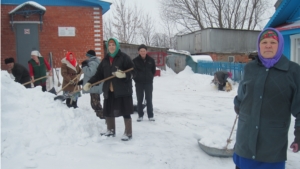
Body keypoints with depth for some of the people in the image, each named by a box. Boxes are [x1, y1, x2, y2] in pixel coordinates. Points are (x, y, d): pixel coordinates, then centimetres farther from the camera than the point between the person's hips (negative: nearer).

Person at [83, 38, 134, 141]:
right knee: (107, 111, 15)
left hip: (123, 90, -6)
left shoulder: (124, 57, -5)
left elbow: (132, 71, -12)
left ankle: (128, 133, 15)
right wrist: (89, 83, 0)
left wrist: (124, 75, -30)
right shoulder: (105, 60, 13)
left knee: (125, 112, 1)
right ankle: (111, 131, 35)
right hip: (109, 90, 6)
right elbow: (99, 74, 10)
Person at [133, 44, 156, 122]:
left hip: (148, 83, 1)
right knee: (139, 100, 5)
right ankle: (140, 115, 16)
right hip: (139, 83, 0)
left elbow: (154, 70, 13)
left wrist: (150, 77, 7)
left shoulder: (151, 60, 1)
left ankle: (150, 115, 13)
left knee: (149, 99, 5)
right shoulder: (135, 60, -4)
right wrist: (136, 78, 0)